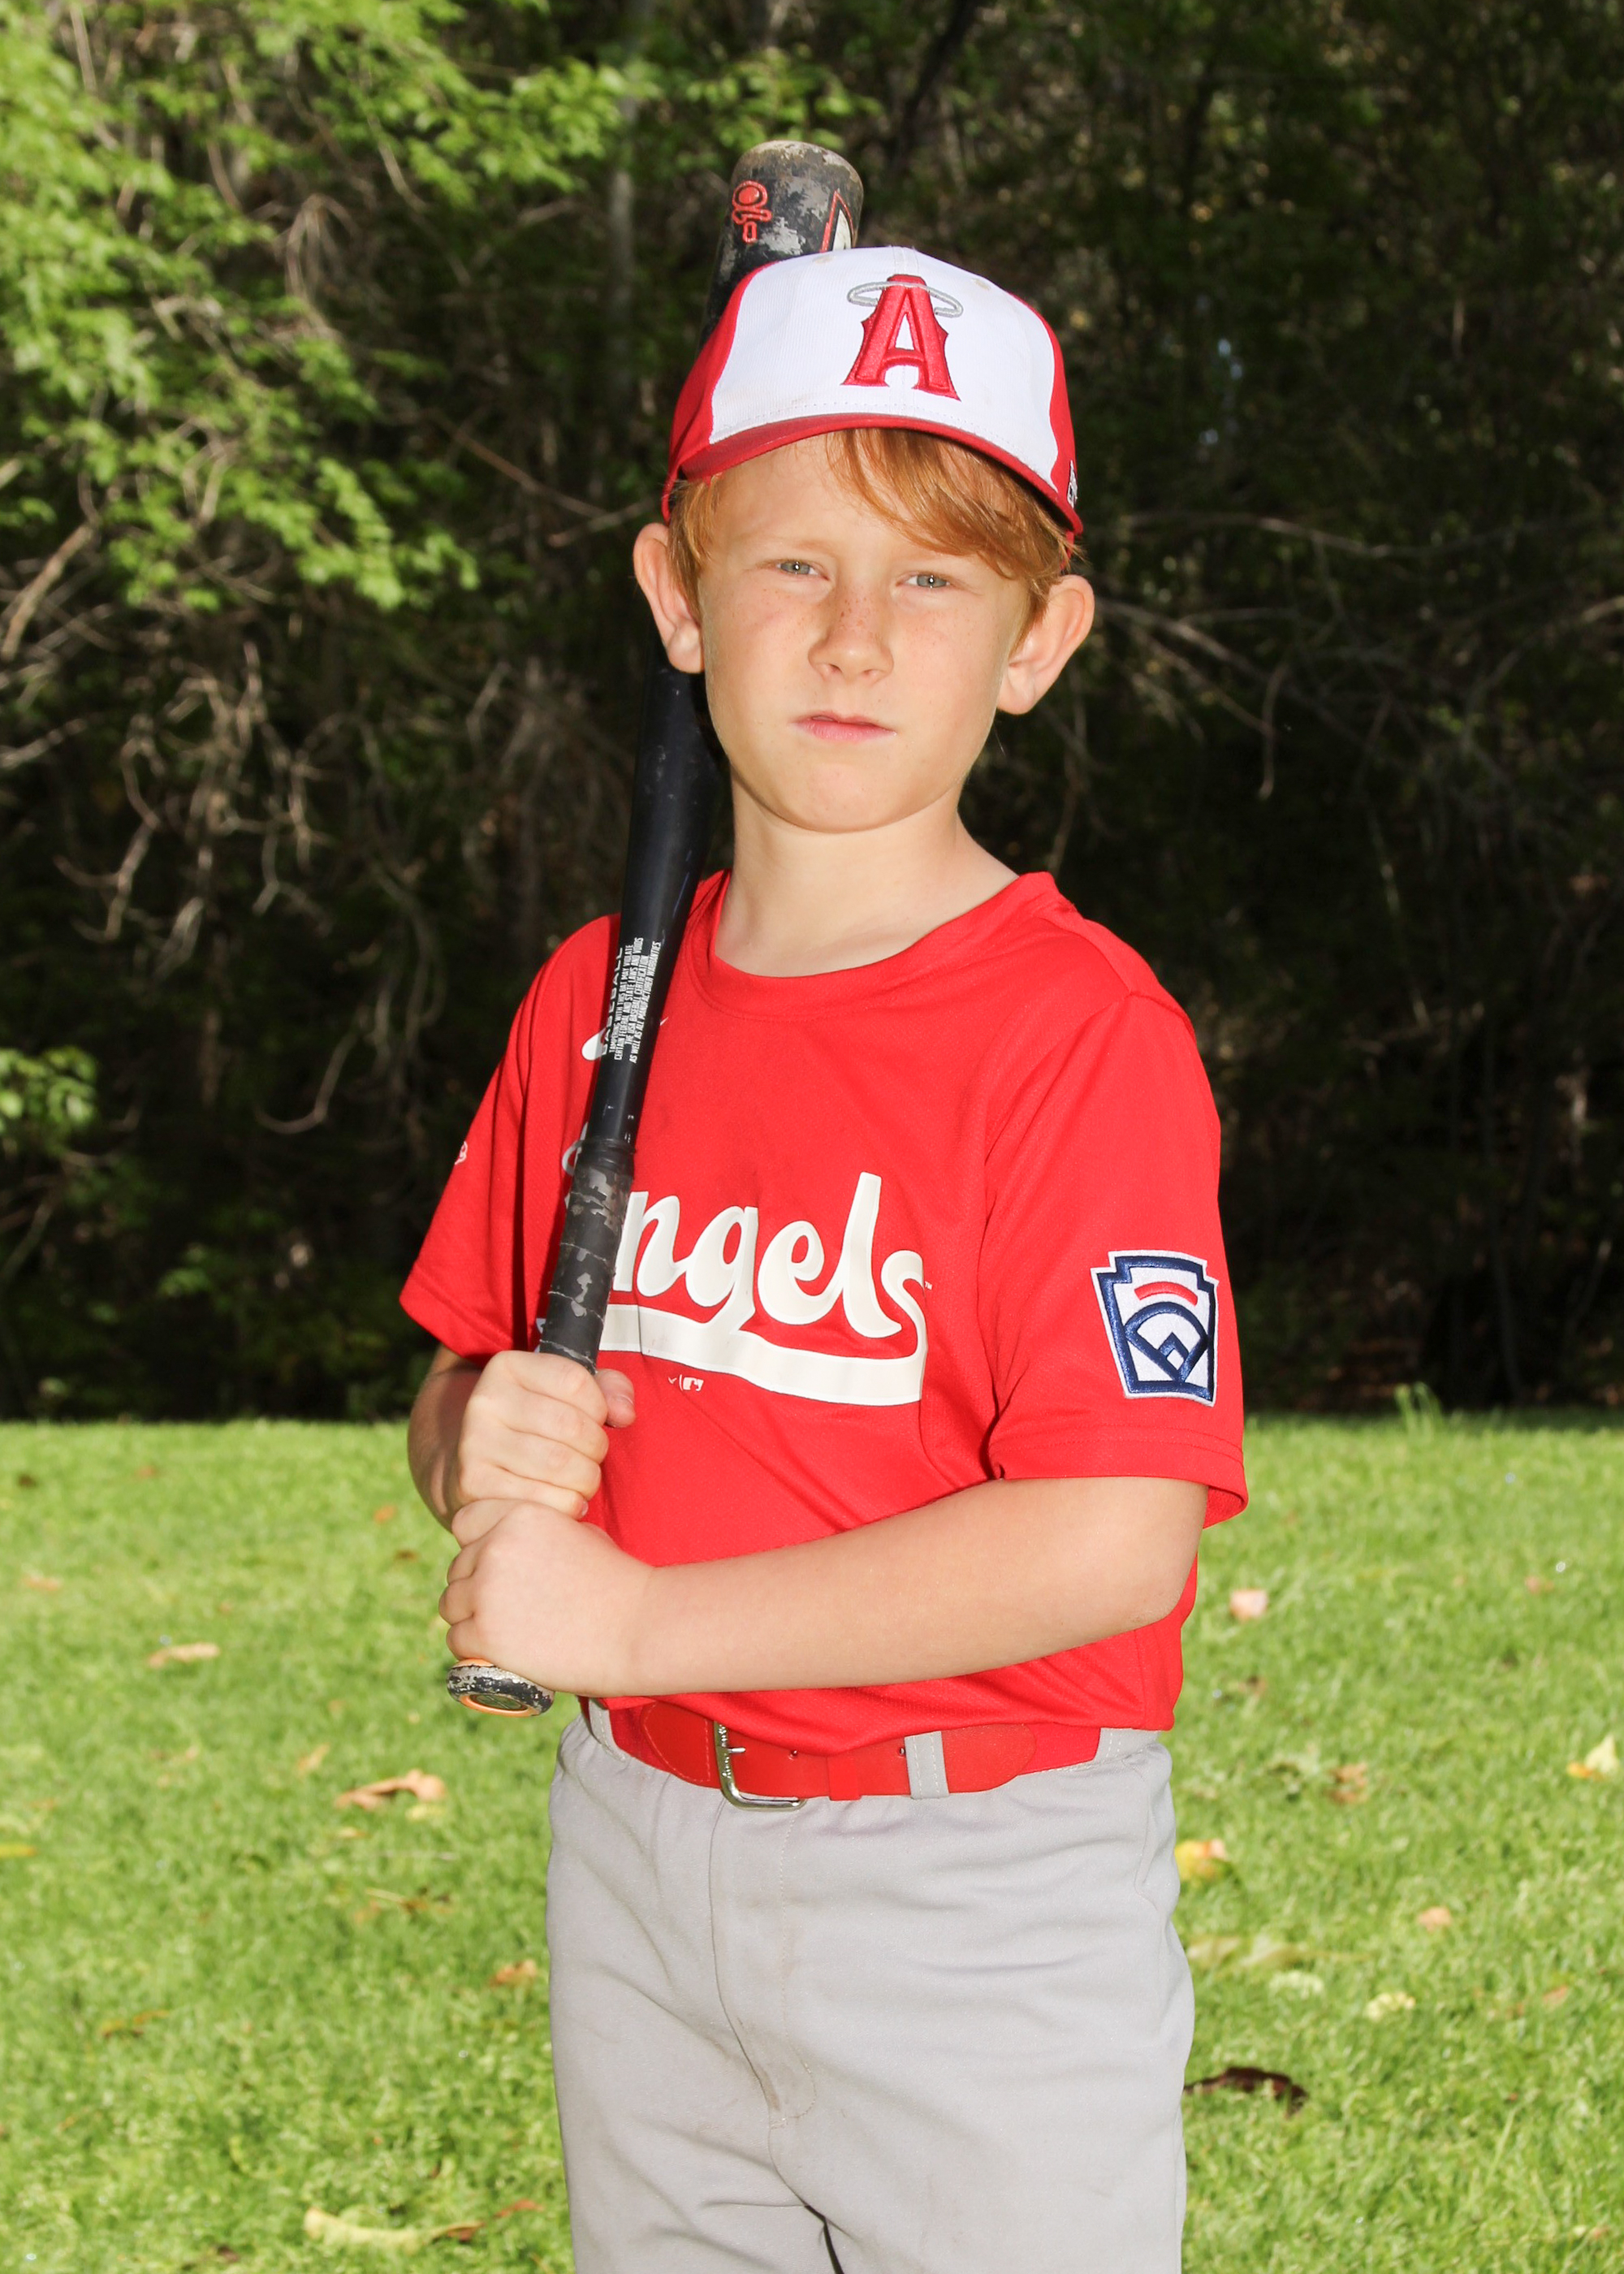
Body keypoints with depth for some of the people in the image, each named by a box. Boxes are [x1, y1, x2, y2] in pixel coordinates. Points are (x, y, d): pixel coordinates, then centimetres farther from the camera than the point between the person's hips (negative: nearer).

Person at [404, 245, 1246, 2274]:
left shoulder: (1079, 1025, -15)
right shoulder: (596, 1002, 4)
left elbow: (1114, 1540, -24)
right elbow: (462, 1392, 14)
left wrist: (628, 1619, -21)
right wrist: (479, 1448, -11)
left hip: (984, 1898, -5)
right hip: (634, 1857, 6)